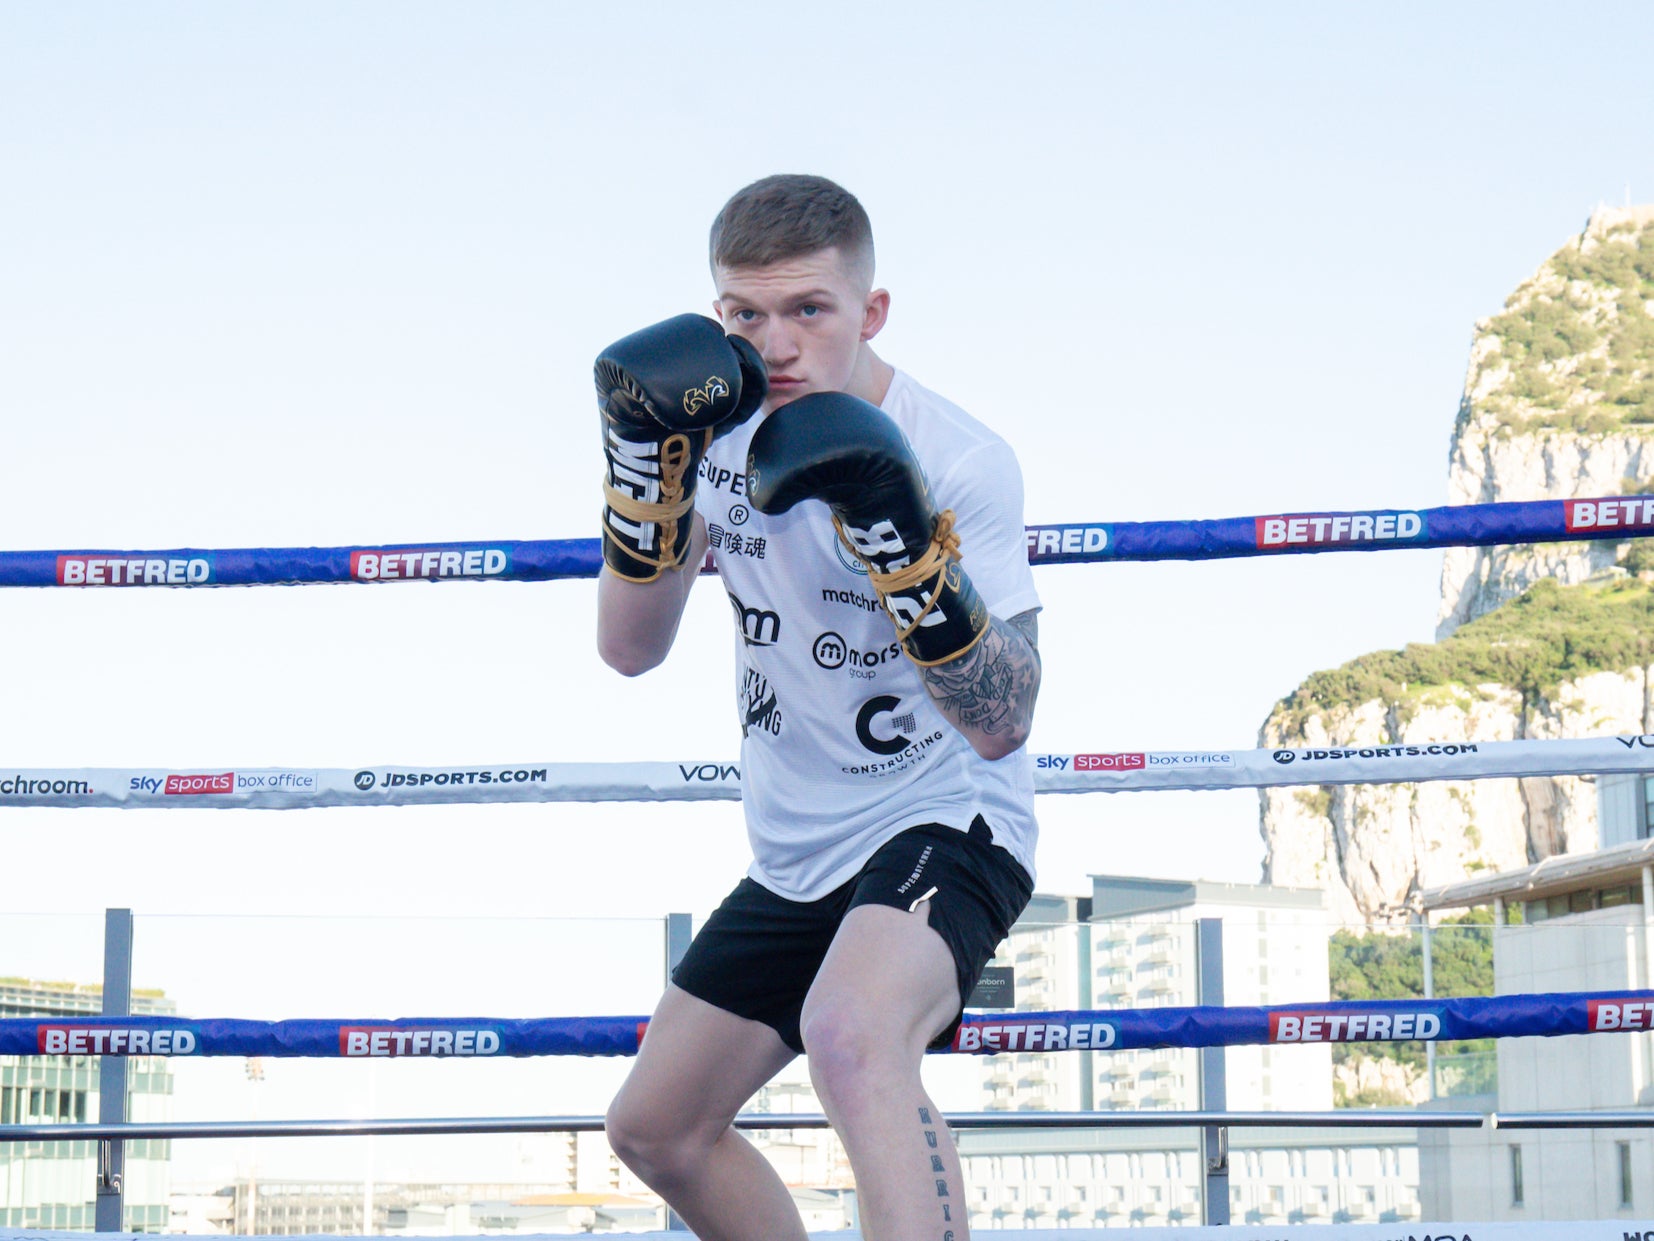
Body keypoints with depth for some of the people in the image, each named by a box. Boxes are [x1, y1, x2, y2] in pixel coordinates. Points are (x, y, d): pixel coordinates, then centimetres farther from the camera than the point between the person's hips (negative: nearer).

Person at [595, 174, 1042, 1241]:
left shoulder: (961, 460, -20)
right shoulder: (723, 427, -3)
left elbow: (1001, 726, -24)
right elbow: (630, 649, -4)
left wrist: (904, 540, -35)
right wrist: (651, 458, -16)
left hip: (946, 830, -7)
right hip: (796, 857, 8)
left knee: (850, 1034, -39)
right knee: (656, 1128, 17)